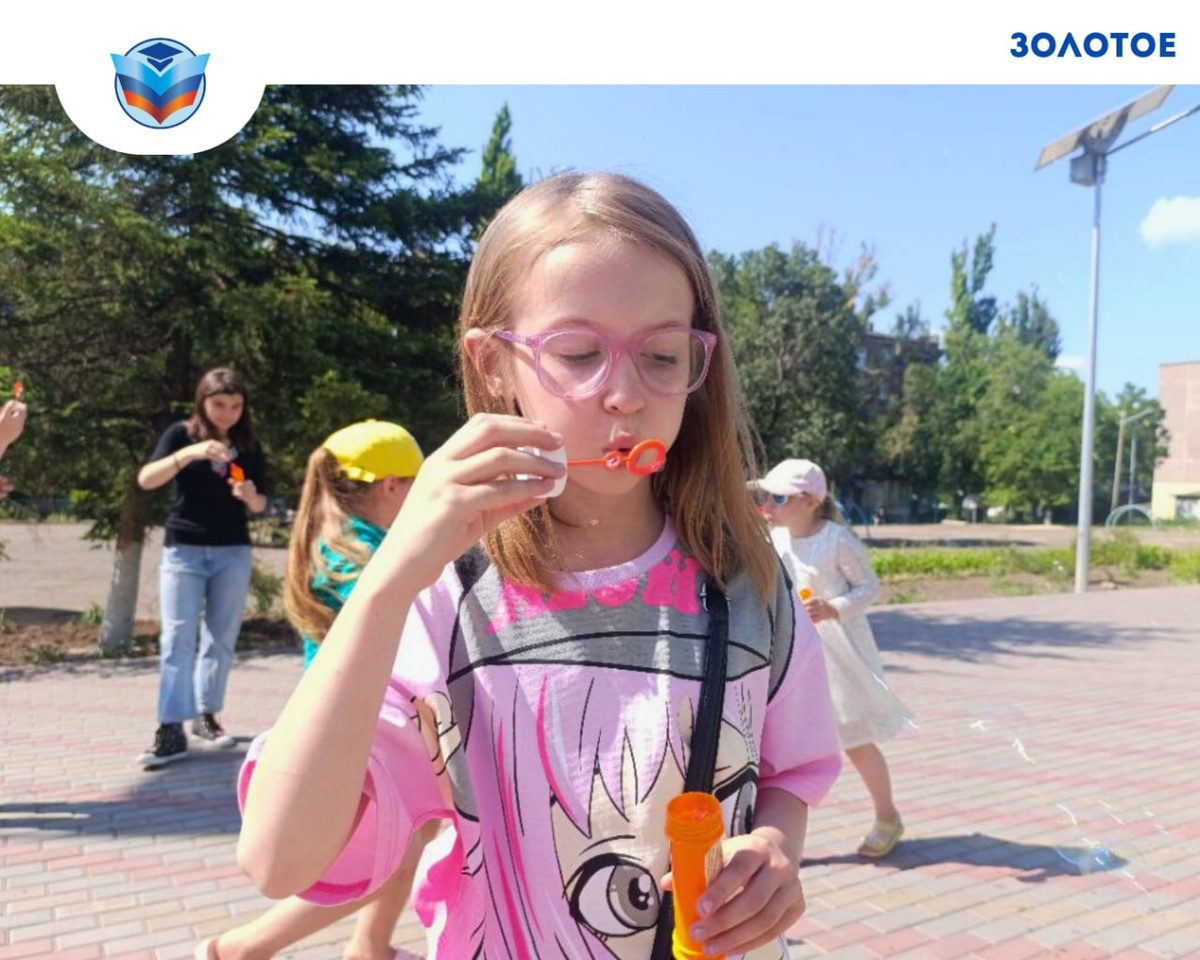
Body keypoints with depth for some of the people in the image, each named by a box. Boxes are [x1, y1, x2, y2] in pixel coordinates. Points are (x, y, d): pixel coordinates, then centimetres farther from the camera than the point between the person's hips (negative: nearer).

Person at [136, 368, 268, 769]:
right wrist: (189, 453, -29)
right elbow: (146, 479, -15)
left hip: (232, 553, 3)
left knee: (221, 639, 7)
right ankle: (171, 729, -9)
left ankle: (207, 715, 20)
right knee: (178, 638, -7)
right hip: (183, 550, -3)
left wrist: (250, 495, -15)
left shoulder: (249, 445, 6)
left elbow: (259, 505, 9)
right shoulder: (181, 433, -1)